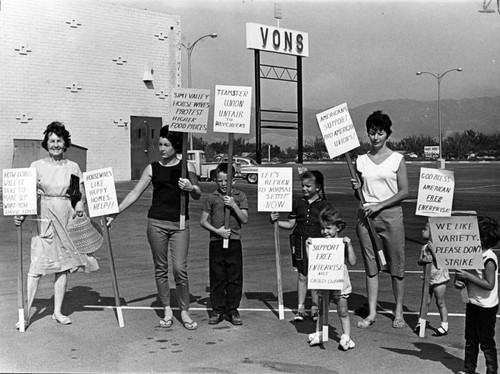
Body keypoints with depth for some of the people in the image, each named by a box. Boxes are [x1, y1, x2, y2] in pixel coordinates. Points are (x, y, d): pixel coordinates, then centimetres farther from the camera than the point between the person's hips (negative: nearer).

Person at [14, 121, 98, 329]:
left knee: (63, 265, 6)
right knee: (37, 264, -8)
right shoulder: (37, 166, 2)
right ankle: (25, 313, -2)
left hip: (67, 218, 3)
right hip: (44, 218, -2)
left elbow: (82, 195, 11)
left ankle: (58, 311, 16)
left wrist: (80, 205, -10)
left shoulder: (73, 167, 8)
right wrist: (21, 214, -18)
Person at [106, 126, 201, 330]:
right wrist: (115, 213, 3)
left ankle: (184, 312, 7)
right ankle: (167, 311, 18)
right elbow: (135, 193, 7)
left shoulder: (187, 166, 4)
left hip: (179, 223, -1)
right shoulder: (152, 168, 6)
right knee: (160, 268, 6)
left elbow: (198, 195, 9)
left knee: (180, 268, -6)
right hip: (156, 222, 2)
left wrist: (190, 188, -14)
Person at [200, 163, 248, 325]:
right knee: (216, 278, 4)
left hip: (234, 241, 0)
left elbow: (245, 219, -2)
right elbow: (203, 221, 4)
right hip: (216, 242, 0)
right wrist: (217, 231, -10)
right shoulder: (212, 198, 4)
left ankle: (232, 310, 13)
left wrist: (233, 205, -13)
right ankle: (217, 310, 13)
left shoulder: (240, 196, 5)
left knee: (235, 278, 3)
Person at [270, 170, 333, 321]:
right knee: (302, 276, 6)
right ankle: (300, 308, 11)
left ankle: (315, 307, 16)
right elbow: (291, 224, 11)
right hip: (301, 242, 2)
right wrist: (276, 221, -1)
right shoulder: (298, 203, 8)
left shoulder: (325, 204, 0)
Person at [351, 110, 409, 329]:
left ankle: (398, 312, 12)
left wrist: (379, 205, -14)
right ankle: (372, 312, 11)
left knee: (396, 265, 1)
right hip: (366, 215, 3)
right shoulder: (361, 161, 8)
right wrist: (356, 189, -7)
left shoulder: (397, 159, 0)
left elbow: (404, 192, -5)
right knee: (370, 265, 5)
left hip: (391, 214, -3)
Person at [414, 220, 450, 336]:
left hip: (439, 278, -6)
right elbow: (419, 261, -1)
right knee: (425, 301, 12)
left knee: (440, 303, 2)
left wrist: (432, 248, -26)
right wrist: (423, 260, -23)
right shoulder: (424, 247, 3)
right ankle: (421, 322, 23)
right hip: (427, 278, 6)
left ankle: (444, 326, 12)